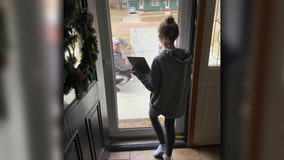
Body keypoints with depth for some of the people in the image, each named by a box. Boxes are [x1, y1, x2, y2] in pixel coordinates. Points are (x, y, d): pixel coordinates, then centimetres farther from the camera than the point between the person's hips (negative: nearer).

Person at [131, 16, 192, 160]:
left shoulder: (159, 60, -28)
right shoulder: (187, 56, -10)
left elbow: (153, 88, -22)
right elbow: (187, 81, 2)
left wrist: (138, 73, -12)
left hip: (161, 101, -4)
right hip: (177, 101, 5)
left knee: (153, 116, 30)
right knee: (170, 126, 25)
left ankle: (162, 144, 33)